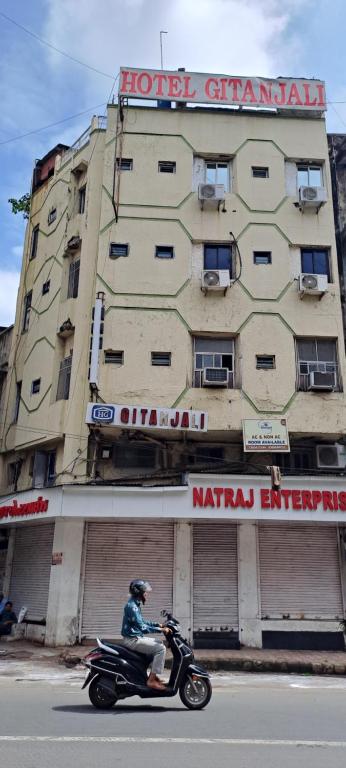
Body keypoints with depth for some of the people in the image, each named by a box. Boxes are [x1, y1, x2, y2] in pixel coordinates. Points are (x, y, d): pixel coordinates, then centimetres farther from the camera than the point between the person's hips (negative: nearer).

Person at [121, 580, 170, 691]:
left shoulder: (135, 604, 11)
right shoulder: (132, 606, -21)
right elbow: (142, 627, -26)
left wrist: (158, 624, 10)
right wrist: (161, 630, -23)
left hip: (136, 637, 10)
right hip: (132, 639, -10)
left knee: (159, 643, 19)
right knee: (160, 648, -15)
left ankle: (153, 675, 18)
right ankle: (152, 680, -12)